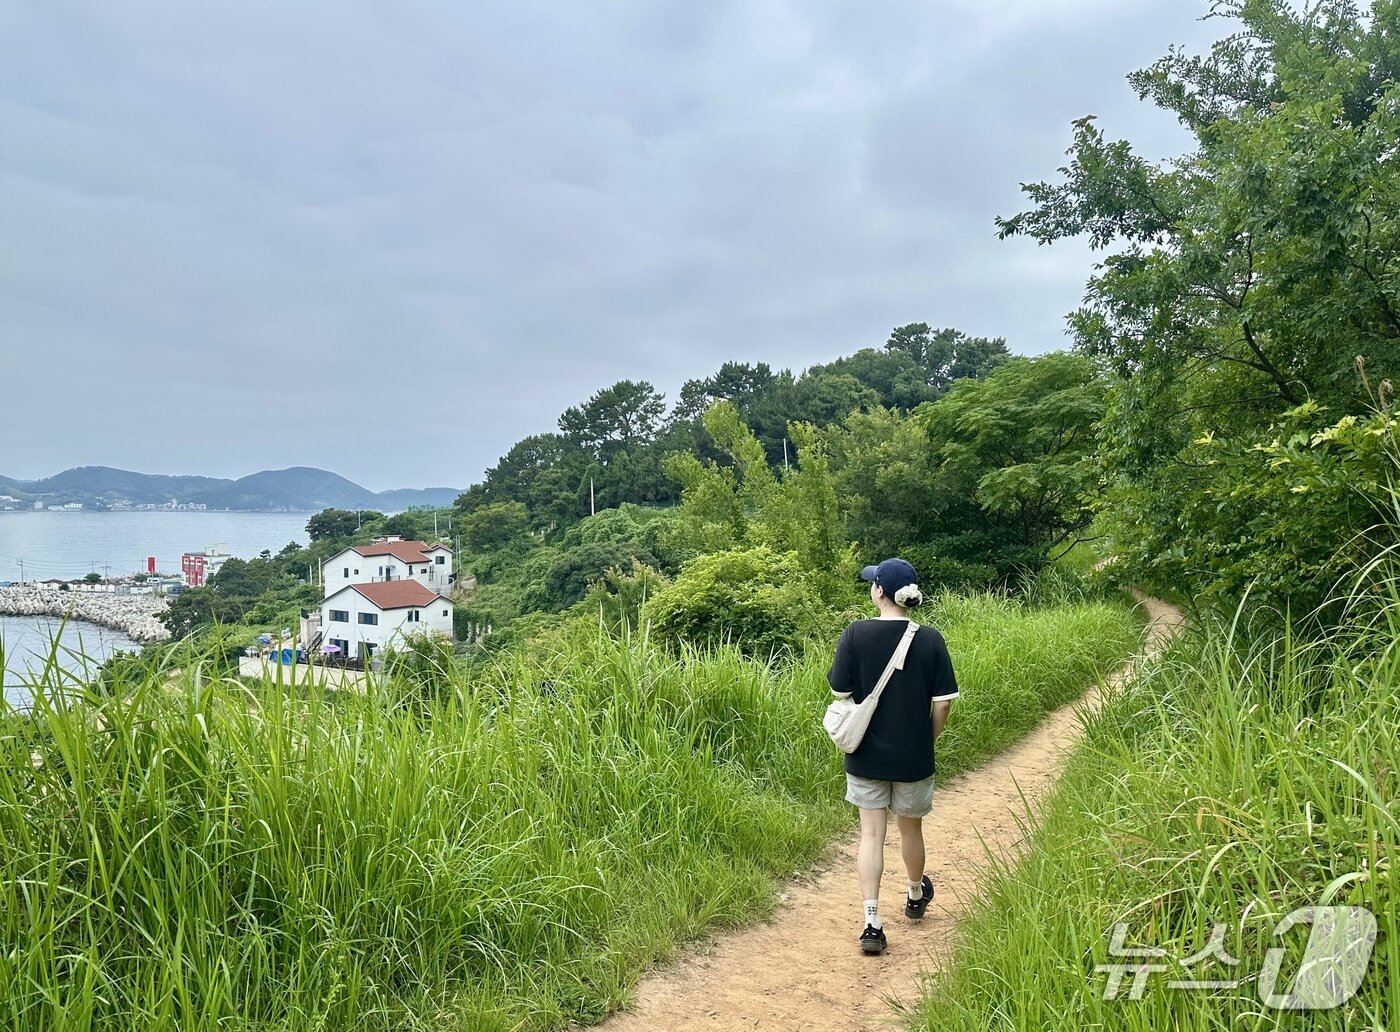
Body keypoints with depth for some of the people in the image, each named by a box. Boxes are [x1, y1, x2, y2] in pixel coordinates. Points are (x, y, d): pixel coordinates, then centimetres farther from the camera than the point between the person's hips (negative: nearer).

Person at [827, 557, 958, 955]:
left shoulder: (855, 634, -13)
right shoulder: (930, 639, -11)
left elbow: (840, 691, -8)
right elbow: (942, 702, -8)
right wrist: (928, 738, 8)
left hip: (865, 755, -1)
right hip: (914, 756, 1)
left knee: (871, 834, 8)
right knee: (911, 829, 21)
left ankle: (872, 923, 3)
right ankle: (916, 896, 45)